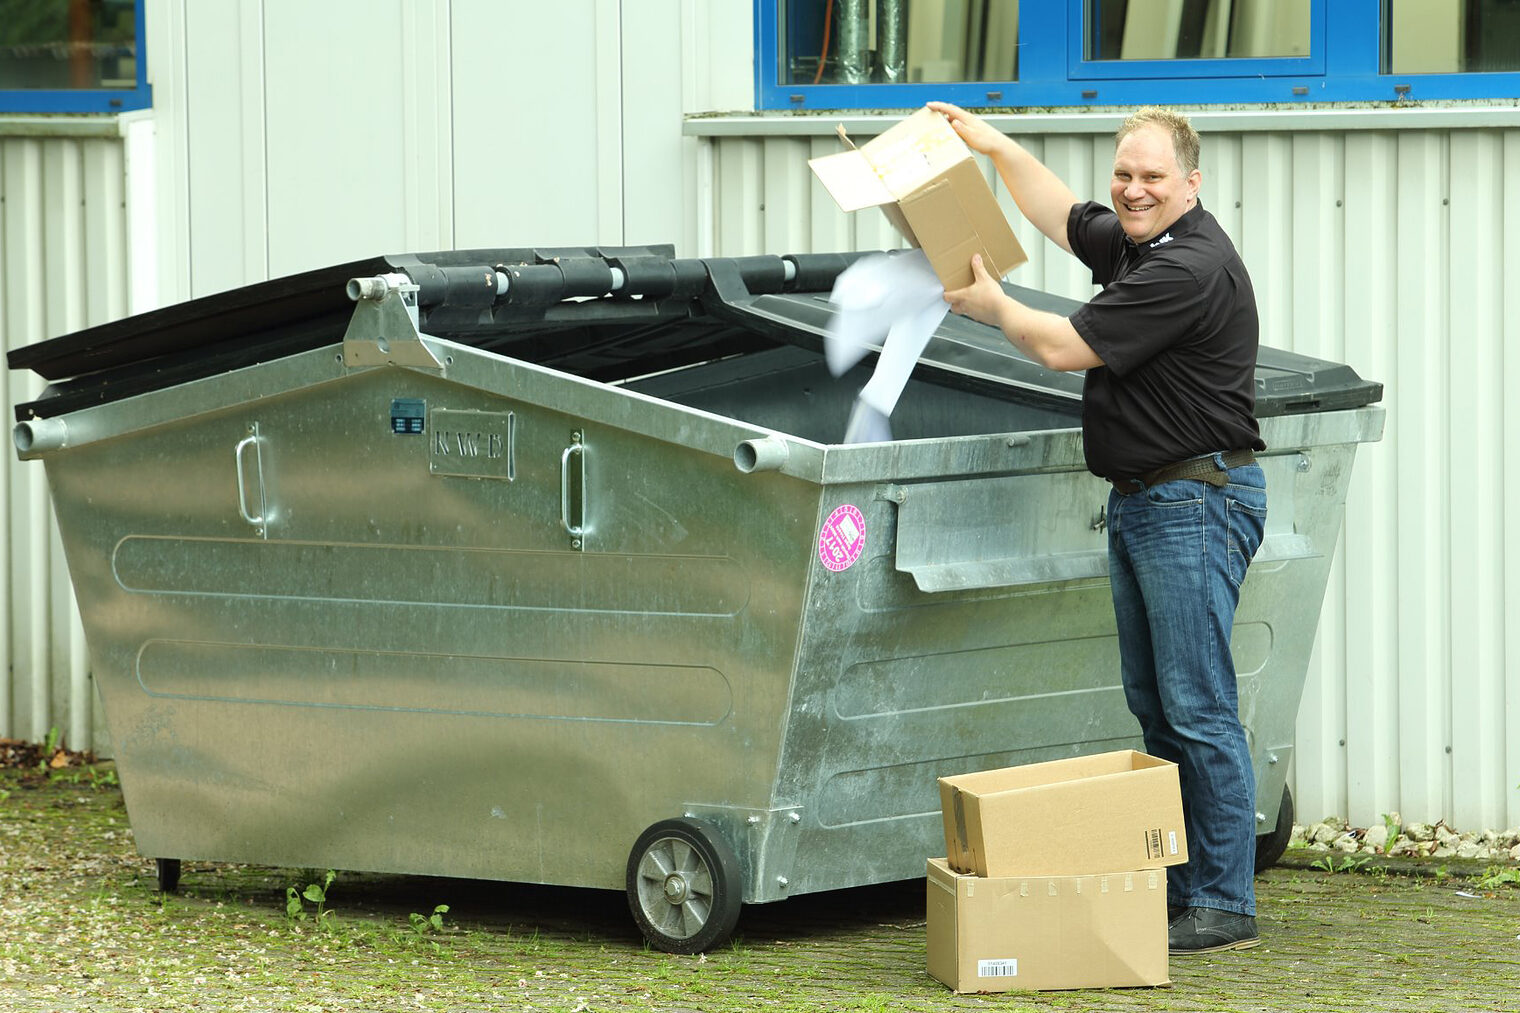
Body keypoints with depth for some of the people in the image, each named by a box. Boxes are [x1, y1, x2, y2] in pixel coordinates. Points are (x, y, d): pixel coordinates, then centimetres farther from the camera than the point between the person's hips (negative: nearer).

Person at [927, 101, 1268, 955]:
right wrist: (997, 146, 28)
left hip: (1198, 499, -11)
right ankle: (1180, 889, 16)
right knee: (1155, 705, 11)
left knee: (1198, 708, -10)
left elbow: (1062, 348, -16)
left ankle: (1226, 906, -8)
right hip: (1141, 500, 11)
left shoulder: (1190, 268, -19)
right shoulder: (1132, 241, 12)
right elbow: (1063, 216, 34)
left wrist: (993, 306, 1)